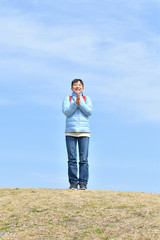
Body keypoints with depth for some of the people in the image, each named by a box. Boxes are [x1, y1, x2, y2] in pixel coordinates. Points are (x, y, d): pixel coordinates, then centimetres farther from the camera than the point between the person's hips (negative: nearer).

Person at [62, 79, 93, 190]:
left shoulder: (87, 99, 17)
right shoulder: (67, 99, 15)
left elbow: (89, 112, 1)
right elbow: (66, 112, -1)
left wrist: (80, 102, -10)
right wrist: (75, 103, -13)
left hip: (84, 132, 0)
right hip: (70, 131, 0)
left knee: (84, 159, -7)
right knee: (72, 159, -6)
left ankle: (83, 184, -6)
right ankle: (73, 183, -4)